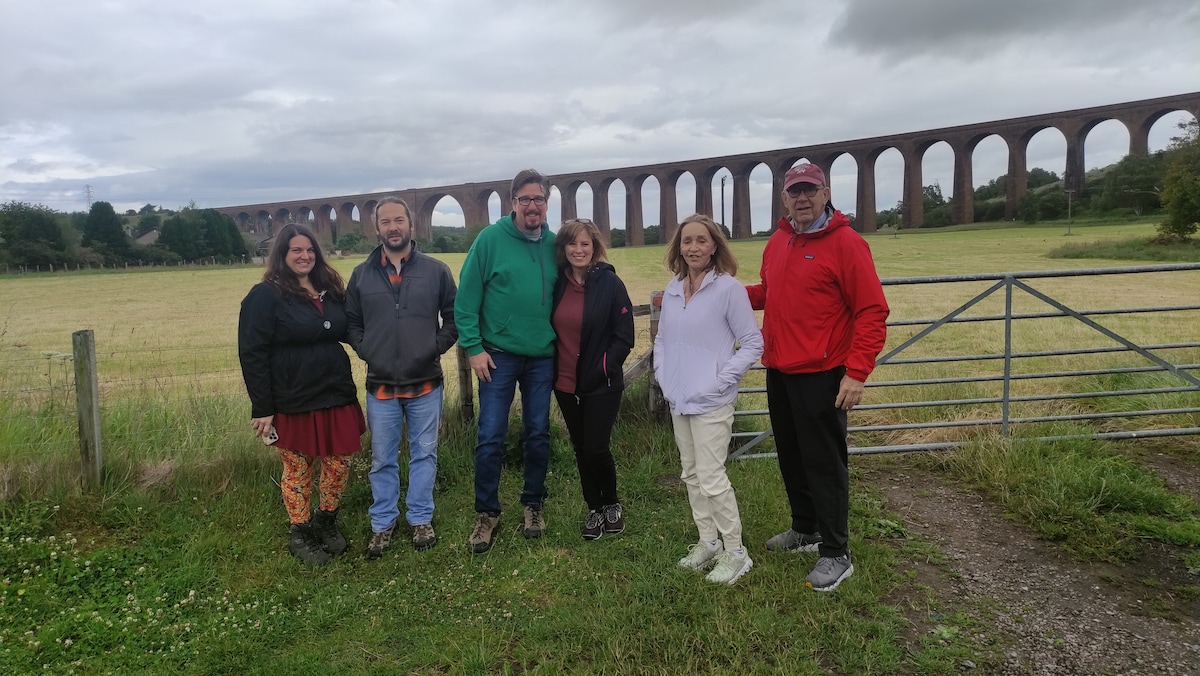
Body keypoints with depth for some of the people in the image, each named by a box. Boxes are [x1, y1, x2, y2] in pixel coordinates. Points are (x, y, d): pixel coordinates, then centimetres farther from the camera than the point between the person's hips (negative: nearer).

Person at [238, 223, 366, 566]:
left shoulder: (330, 290, 9)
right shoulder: (265, 296, -9)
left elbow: (346, 331, 17)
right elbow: (252, 354, -12)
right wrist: (262, 409, -14)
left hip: (336, 396, 5)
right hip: (293, 403, -5)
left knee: (339, 463, 11)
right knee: (298, 469, 9)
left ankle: (326, 522, 33)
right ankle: (300, 534, 26)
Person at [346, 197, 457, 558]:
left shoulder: (436, 270, -1)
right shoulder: (361, 274, 3)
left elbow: (454, 318, 3)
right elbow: (351, 323, 10)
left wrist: (435, 348, -7)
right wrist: (366, 351, -4)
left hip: (426, 383, -1)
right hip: (380, 385, 1)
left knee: (424, 454, 10)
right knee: (382, 459, 11)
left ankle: (421, 519, 26)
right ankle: (383, 523, 27)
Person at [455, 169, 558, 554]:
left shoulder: (553, 245, 4)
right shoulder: (491, 239, -6)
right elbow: (466, 298, -7)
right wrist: (473, 348, -12)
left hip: (542, 358, 3)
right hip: (498, 356, -3)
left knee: (538, 435, 12)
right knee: (491, 437, -1)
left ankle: (533, 505, 29)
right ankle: (487, 514, 15)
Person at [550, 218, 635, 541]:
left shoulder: (610, 284, -8)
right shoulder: (557, 283, 3)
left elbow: (624, 337, -8)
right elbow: (551, 329, 11)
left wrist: (602, 369, -14)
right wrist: (551, 370, 2)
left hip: (601, 386, -4)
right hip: (565, 384, 4)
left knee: (596, 449, -5)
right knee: (580, 450, 13)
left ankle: (612, 504, 22)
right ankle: (594, 509, 30)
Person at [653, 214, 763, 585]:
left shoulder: (728, 288, -11)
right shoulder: (672, 290, 7)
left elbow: (753, 343, -9)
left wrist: (722, 380, -14)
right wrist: (663, 375, 6)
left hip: (711, 402, -7)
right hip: (678, 401, 7)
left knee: (711, 478, -5)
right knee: (691, 476, 15)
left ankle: (735, 552, 12)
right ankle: (708, 542, 31)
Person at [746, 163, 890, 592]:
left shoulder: (846, 243, -12)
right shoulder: (777, 243, 10)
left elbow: (872, 312, -15)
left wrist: (856, 372, -21)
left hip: (820, 376, -7)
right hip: (779, 372, 7)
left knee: (825, 463, 0)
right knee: (791, 458, 18)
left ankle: (836, 553, 13)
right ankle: (806, 530, 36)